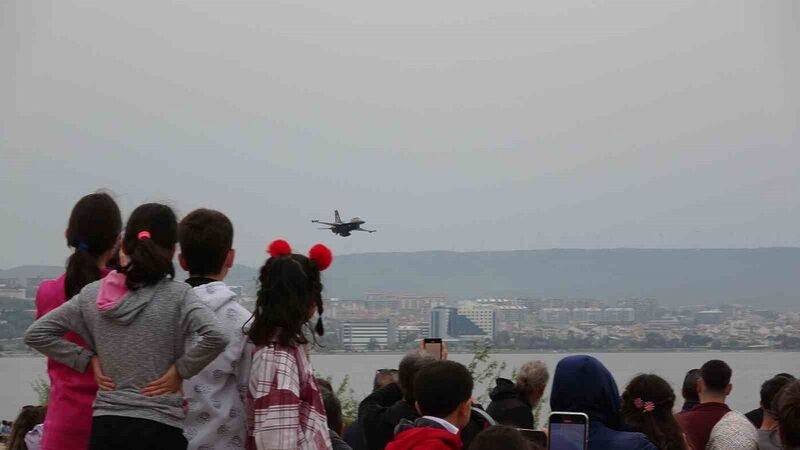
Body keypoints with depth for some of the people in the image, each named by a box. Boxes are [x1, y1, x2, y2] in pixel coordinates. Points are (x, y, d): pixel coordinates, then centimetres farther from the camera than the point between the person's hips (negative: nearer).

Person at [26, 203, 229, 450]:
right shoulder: (177, 295, -7)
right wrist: (180, 370, -8)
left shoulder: (92, 294, 5)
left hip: (105, 428, 4)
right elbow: (215, 337, -22)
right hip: (159, 429, -4)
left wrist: (89, 360, 7)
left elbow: (36, 334, 8)